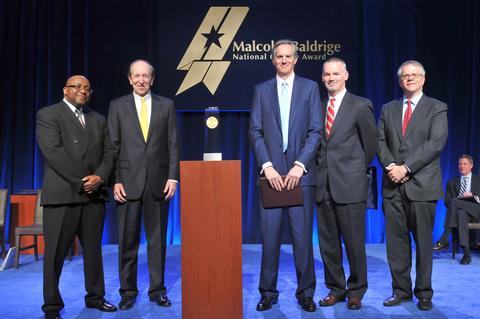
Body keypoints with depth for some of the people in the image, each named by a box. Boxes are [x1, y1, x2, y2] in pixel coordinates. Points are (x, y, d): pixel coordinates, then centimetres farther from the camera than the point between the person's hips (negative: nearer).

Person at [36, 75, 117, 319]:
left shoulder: (98, 119, 17)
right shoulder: (48, 115, 1)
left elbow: (109, 152, 10)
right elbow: (53, 152, -12)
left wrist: (99, 177, -9)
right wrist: (81, 181, -14)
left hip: (94, 194, 5)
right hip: (62, 195, -5)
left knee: (94, 249, 11)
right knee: (55, 252, 3)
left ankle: (95, 297, 24)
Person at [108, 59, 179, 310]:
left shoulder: (166, 105, 8)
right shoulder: (117, 106, 6)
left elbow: (173, 144, 4)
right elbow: (113, 146, 3)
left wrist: (173, 177, -4)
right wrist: (115, 180, -5)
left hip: (158, 181, 1)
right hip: (128, 181, 0)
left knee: (157, 239, 8)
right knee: (127, 240, 6)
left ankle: (157, 290, 20)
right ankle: (128, 291, 20)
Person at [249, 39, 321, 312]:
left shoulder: (310, 87, 8)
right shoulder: (262, 90, 12)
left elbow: (315, 131, 1)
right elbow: (255, 132, 4)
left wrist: (299, 165, -10)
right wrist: (267, 166, -8)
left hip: (300, 173, -1)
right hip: (271, 173, 1)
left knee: (303, 236, 3)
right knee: (270, 237, 4)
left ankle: (306, 293, 18)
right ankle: (268, 292, 17)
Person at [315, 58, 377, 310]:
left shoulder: (360, 106, -2)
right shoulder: (318, 107, 12)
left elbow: (371, 143, 4)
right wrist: (322, 169, 9)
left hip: (350, 185, -4)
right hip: (324, 185, 5)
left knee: (354, 243, 4)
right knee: (328, 243, 11)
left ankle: (356, 292, 21)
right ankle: (335, 289, 26)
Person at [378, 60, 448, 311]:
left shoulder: (437, 108, 4)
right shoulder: (388, 109, 15)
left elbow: (436, 143, -9)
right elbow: (380, 141, 8)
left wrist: (406, 168, -16)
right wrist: (390, 166, -10)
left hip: (421, 184, -3)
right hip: (393, 185, 3)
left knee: (423, 241, 5)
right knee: (396, 241, 6)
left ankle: (424, 293, 19)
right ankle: (401, 290, 19)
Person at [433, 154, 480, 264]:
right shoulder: (452, 182, 20)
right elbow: (446, 201, 10)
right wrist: (453, 204, -13)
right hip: (458, 211, 2)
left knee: (454, 201, -32)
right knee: (461, 213, -38)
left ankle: (444, 240, -34)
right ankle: (466, 252, -44)